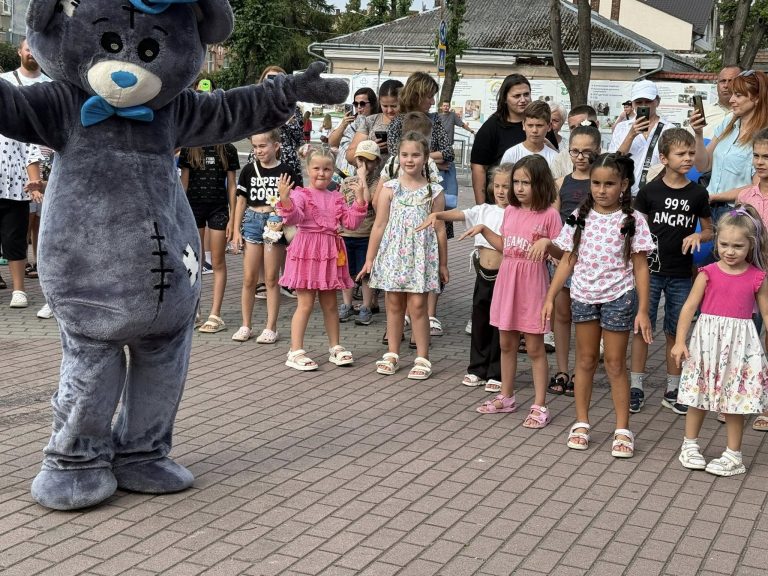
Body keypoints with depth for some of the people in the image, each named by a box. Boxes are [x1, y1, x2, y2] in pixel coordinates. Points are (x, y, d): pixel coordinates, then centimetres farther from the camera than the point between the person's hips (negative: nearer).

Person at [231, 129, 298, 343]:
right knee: (249, 278, 5)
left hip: (275, 223, -2)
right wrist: (236, 230, 5)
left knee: (271, 278, 3)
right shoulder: (249, 170, 5)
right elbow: (242, 201, 9)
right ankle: (245, 326, 16)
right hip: (252, 222, 2)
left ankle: (271, 328, 10)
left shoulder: (285, 171, -2)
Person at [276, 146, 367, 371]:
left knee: (330, 304, 14)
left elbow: (351, 223, 6)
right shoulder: (300, 195, -7)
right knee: (306, 304, -4)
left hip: (330, 254, 5)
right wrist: (285, 199, -41)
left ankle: (335, 348, 25)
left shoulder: (336, 198, 11)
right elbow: (293, 217, -24)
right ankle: (295, 352, 1)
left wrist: (359, 200, -3)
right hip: (307, 252, -5)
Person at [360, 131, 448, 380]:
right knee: (394, 304, 9)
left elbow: (439, 229, 5)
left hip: (421, 255, -1)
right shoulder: (390, 189, 1)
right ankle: (392, 354, 20)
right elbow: (379, 226, 3)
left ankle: (422, 358, 7)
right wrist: (369, 259, 2)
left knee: (418, 305, -2)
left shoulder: (434, 191, 1)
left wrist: (443, 264, 6)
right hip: (393, 254, 1)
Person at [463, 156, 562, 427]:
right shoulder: (510, 211, 8)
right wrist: (483, 229, 10)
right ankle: (506, 397, 28)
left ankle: (540, 406, 7)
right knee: (506, 344, 14)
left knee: (534, 347, 0)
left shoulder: (549, 214, -10)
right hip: (507, 280, 6)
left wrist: (546, 242, -27)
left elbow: (561, 254, -9)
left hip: (532, 283, -6)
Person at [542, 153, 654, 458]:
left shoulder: (632, 220, -7)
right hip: (582, 296, 3)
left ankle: (622, 429, 12)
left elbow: (640, 267, -5)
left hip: (618, 298, -3)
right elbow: (567, 261, 5)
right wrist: (550, 298, 1)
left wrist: (642, 310, -10)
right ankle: (581, 423, 22)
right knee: (585, 359, 12)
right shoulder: (579, 217, 1)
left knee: (615, 363, 3)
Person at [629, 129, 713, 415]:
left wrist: (698, 236, -12)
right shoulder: (650, 191, -4)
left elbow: (709, 231, 10)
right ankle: (636, 386, 13)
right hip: (650, 270, -1)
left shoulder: (697, 194, 0)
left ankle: (672, 391, 20)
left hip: (681, 274, 1)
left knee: (675, 332, 10)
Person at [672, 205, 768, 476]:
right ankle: (690, 445, 26)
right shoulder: (708, 273, -3)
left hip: (740, 344, 0)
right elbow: (690, 306, -4)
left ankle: (733, 455, 17)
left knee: (735, 401, 5)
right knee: (698, 396, 9)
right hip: (707, 340, 0)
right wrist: (679, 341, -9)